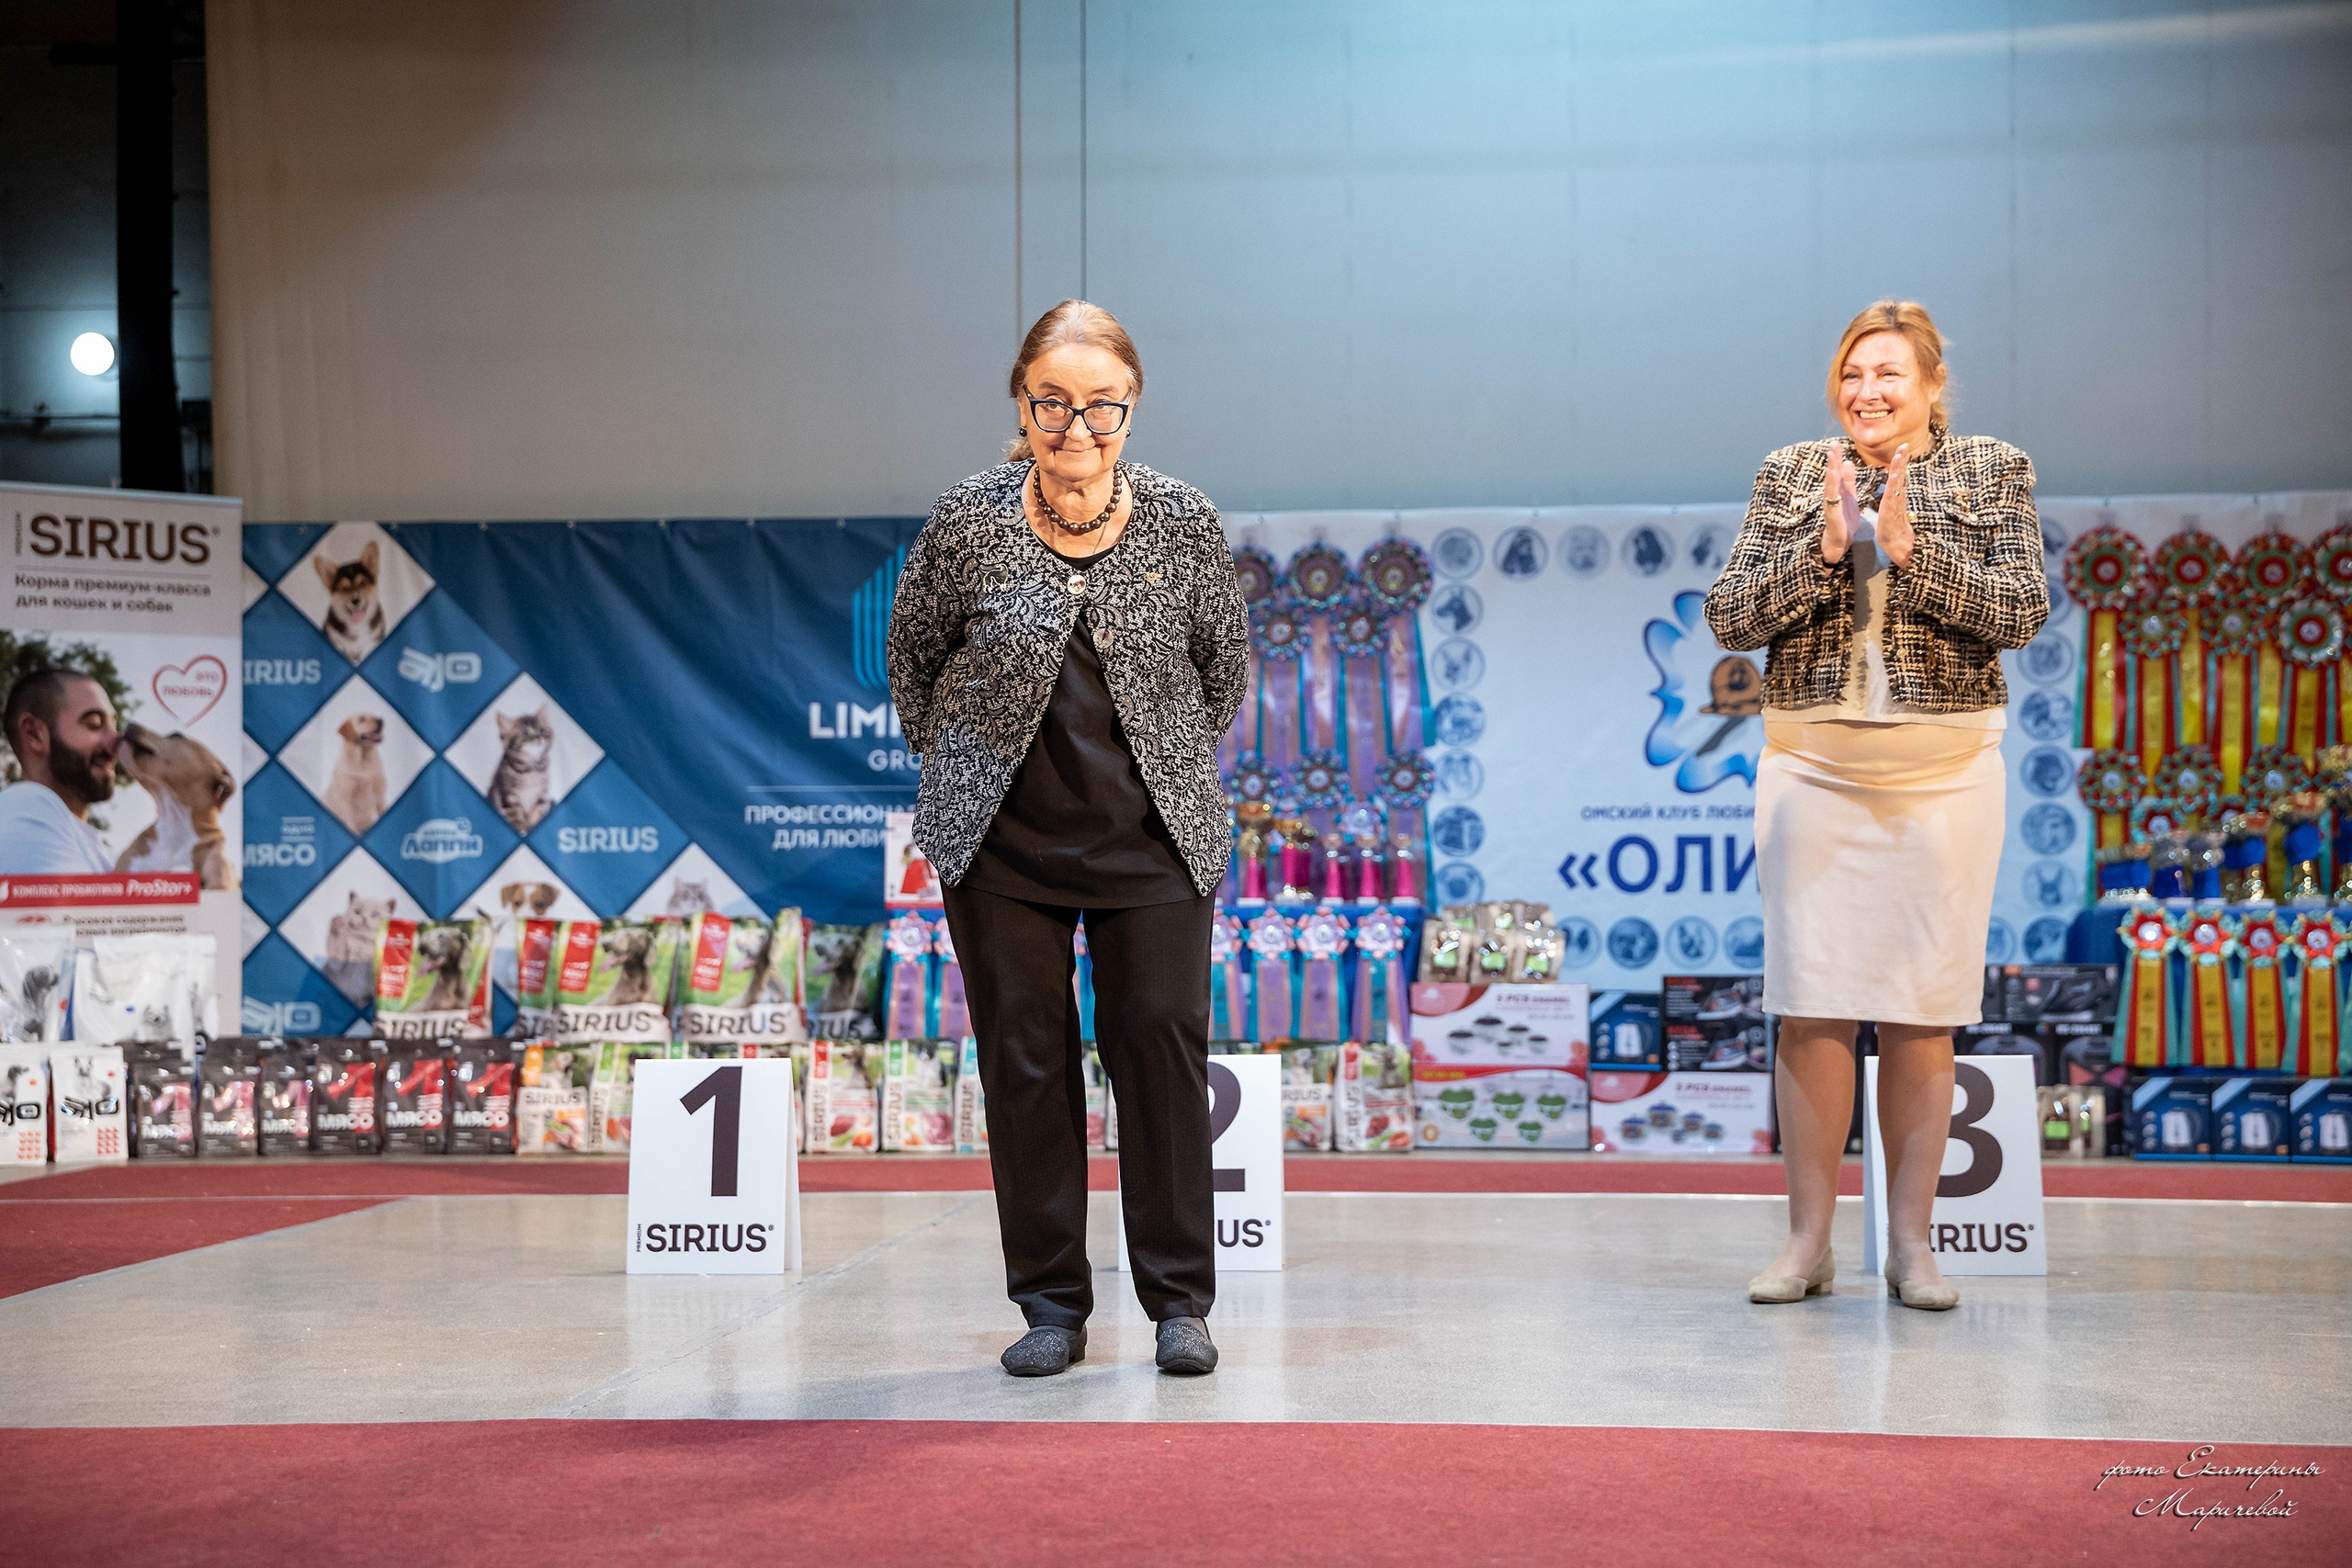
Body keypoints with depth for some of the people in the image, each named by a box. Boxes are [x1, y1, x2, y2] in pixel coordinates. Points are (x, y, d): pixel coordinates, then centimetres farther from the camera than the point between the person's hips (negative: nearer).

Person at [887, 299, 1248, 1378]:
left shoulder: (1182, 522, -7)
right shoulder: (967, 523, -9)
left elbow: (1225, 658, 10)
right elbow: (913, 658, 8)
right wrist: (954, 771, 9)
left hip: (1154, 834, 0)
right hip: (1001, 839, 0)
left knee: (1164, 1046, 0)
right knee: (1024, 1056, 4)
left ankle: (1180, 1302, 12)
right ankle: (1051, 1307, 15)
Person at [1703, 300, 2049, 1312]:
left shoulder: (1993, 471, 6)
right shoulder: (1790, 476, 9)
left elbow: (2021, 613, -7)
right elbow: (1730, 619, 1)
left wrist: (1911, 548, -16)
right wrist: (1823, 548, -12)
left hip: (1943, 772, -1)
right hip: (1811, 766, 1)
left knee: (1921, 1008, 2)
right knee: (1812, 1004, -1)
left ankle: (1911, 1241, 11)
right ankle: (1810, 1240, 8)